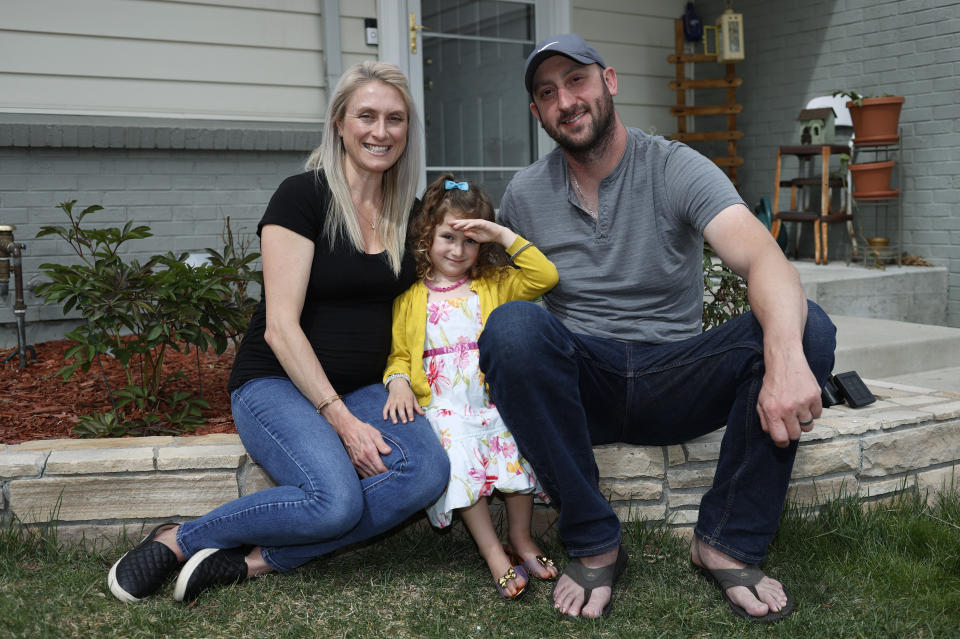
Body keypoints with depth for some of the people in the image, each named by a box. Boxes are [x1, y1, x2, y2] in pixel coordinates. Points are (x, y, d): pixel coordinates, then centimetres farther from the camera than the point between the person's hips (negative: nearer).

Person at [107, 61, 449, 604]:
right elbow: (281, 326, -16)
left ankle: (258, 560, -17)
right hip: (278, 383, -5)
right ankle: (177, 541, -7)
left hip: (363, 390, 6)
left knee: (428, 470, -26)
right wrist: (341, 419, -21)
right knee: (335, 501, -32)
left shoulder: (409, 212, 9)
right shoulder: (302, 197, -10)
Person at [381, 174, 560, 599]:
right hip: (442, 407, -1)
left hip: (493, 401, 1)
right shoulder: (409, 297, 14)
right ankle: (493, 552, -19)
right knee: (458, 455, -30)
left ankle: (521, 539, -7)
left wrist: (504, 236, -2)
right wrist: (398, 383, -8)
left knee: (516, 441, -28)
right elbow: (398, 352, 13)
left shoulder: (495, 285, 16)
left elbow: (544, 276, 2)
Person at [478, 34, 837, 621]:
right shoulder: (523, 195, 5)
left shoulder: (676, 169, -5)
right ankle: (594, 545, -19)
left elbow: (763, 258, -22)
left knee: (807, 326, -25)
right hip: (583, 387, 1)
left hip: (675, 384, 0)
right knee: (512, 325, -32)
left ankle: (728, 541, -13)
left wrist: (786, 355, -42)